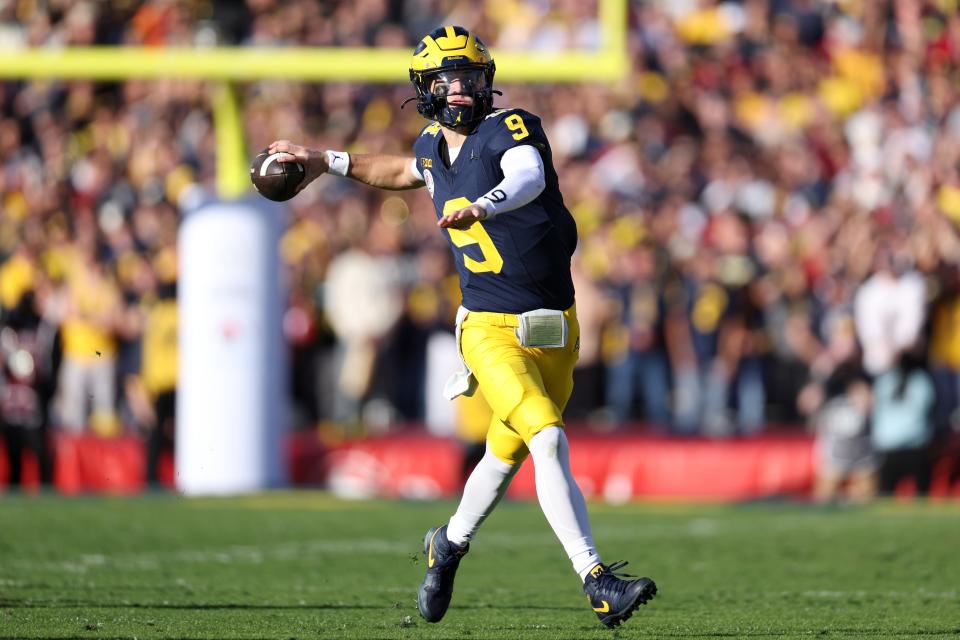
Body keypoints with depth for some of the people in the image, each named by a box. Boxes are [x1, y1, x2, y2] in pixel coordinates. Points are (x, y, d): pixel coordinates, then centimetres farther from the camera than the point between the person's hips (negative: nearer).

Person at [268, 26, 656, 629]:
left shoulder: (511, 129, -9)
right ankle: (596, 579, -24)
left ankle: (449, 544, 44)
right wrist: (328, 163, 36)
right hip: (492, 330, 0)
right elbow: (408, 172, 32)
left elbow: (529, 178, -32)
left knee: (507, 454, 16)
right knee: (549, 442, -21)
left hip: (556, 330, 0)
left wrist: (483, 206, -53)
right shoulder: (434, 146, 6)